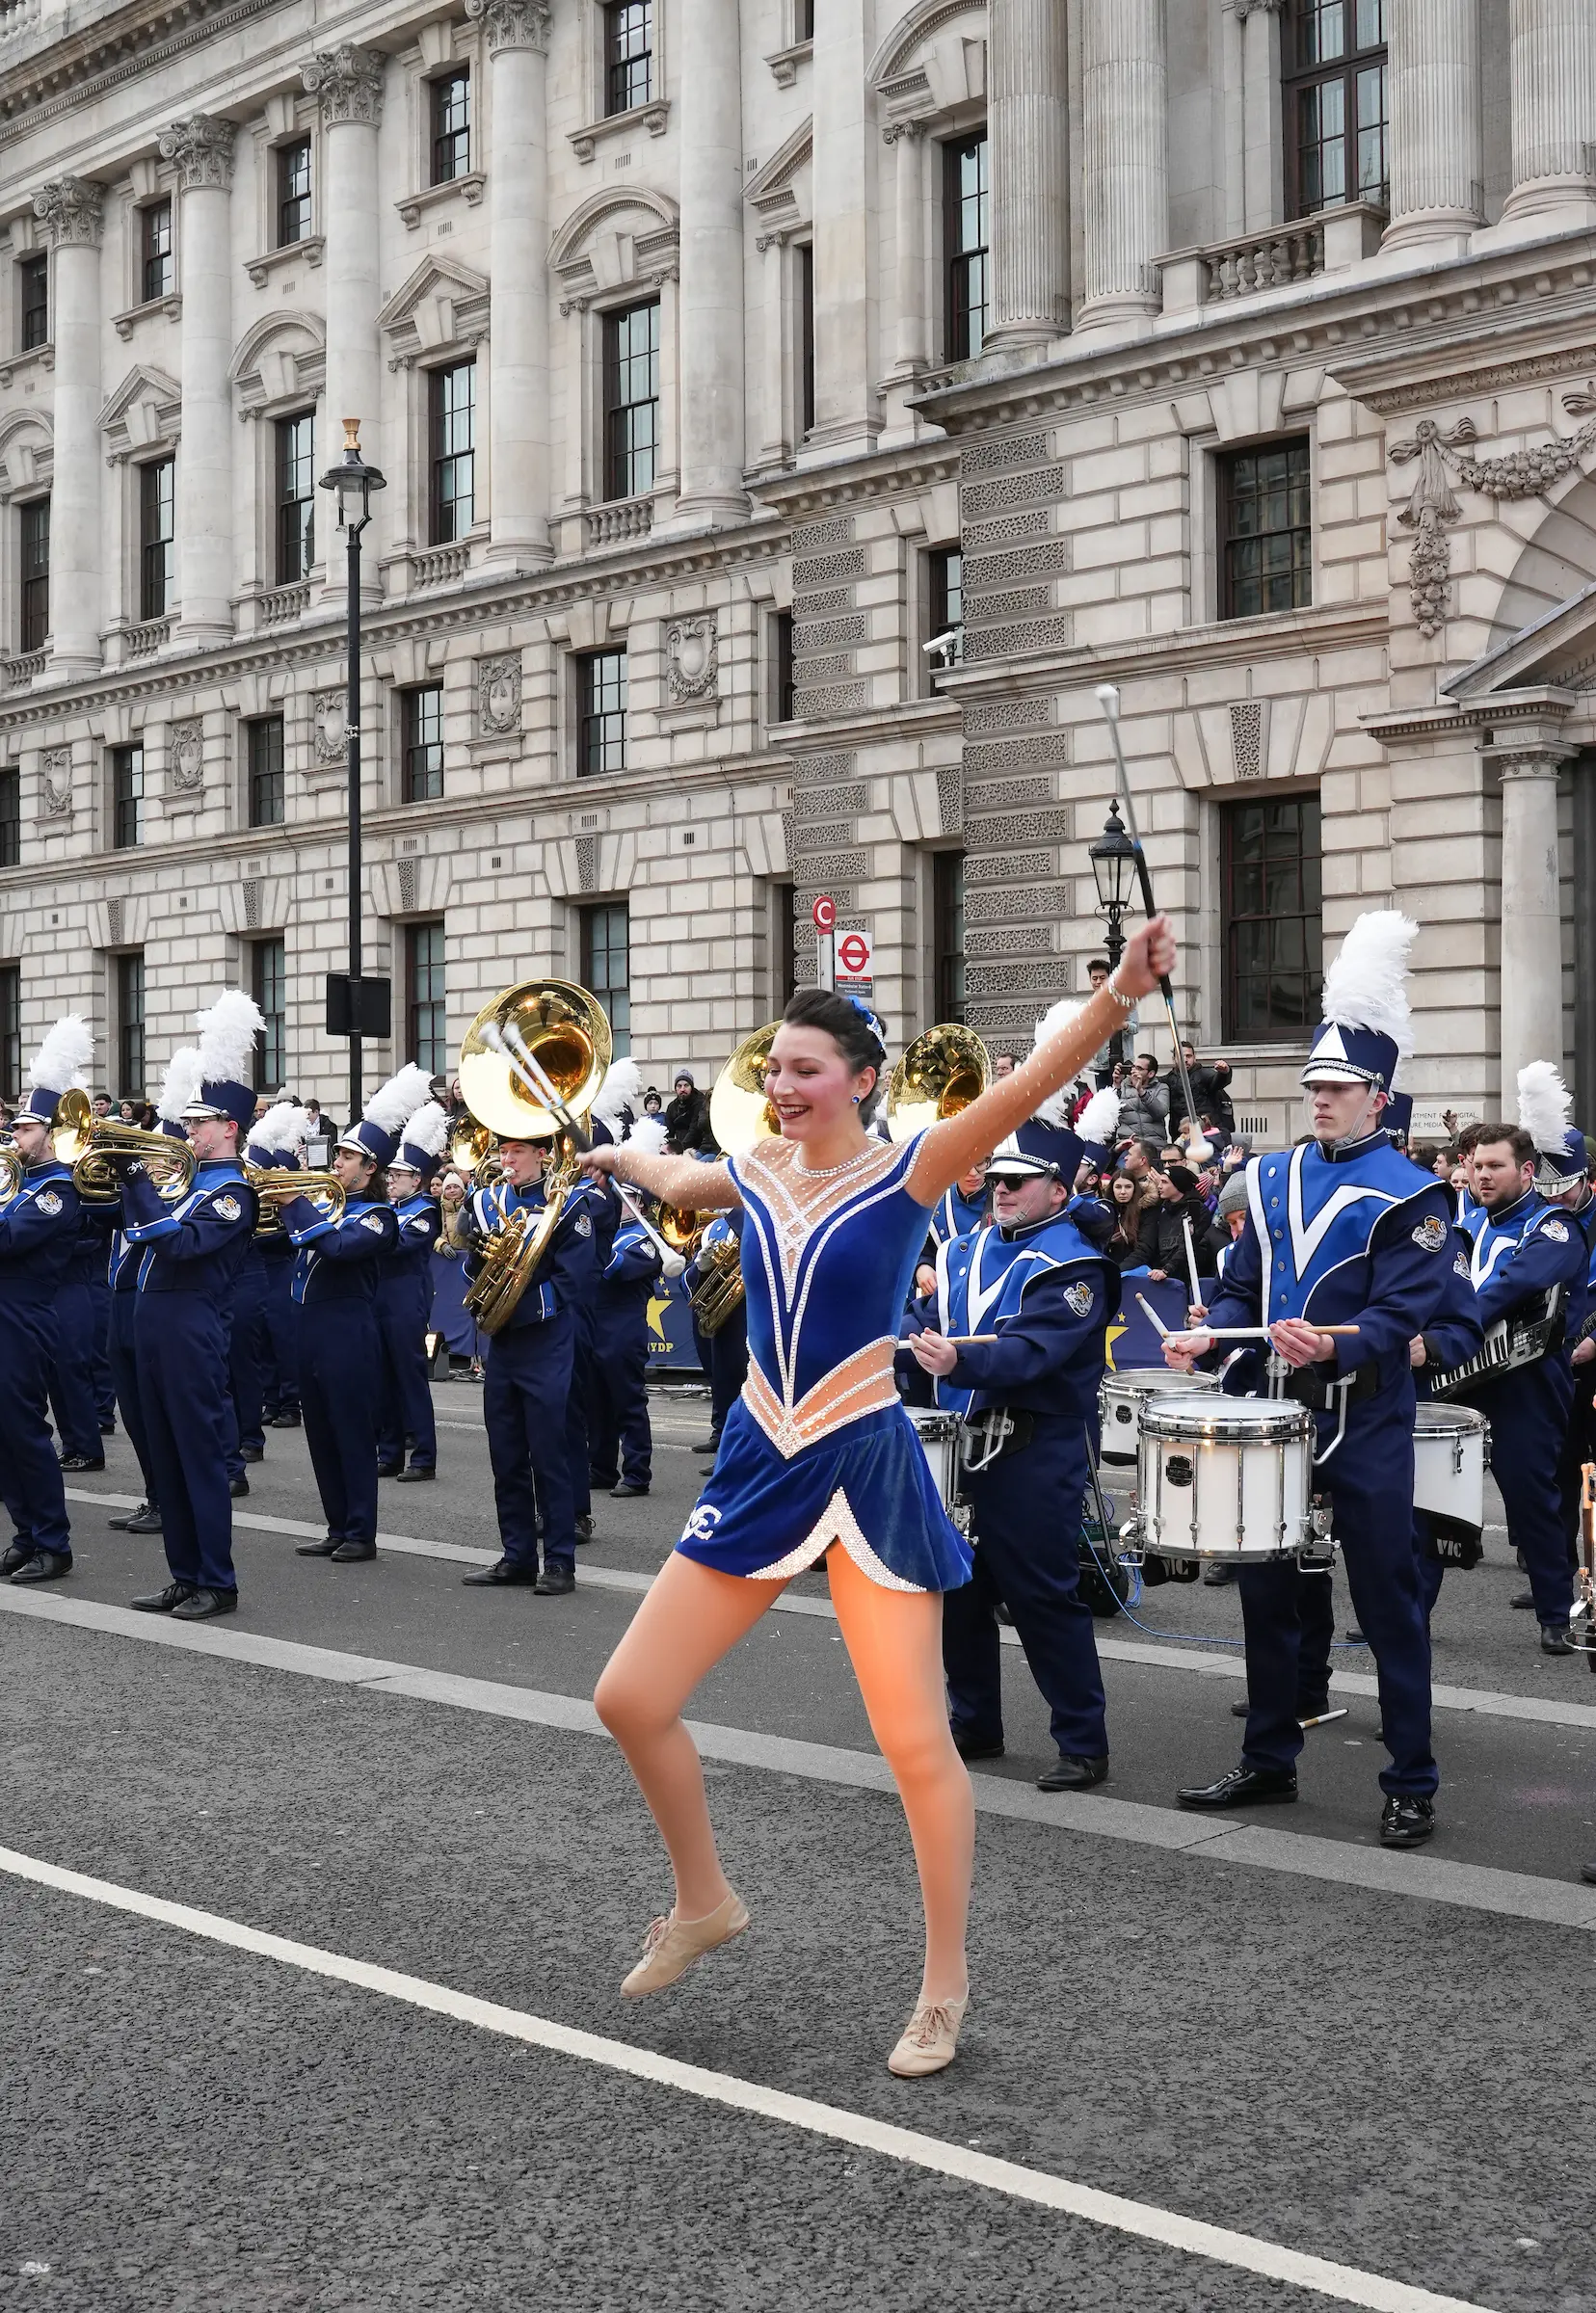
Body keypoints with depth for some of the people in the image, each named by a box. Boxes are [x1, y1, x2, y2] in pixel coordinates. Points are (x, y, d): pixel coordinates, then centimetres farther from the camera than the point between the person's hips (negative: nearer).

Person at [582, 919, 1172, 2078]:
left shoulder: (908, 1171, -10)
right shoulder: (757, 1175, 5)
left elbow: (1029, 1085, -25)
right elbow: (672, 1179, 30)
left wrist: (1121, 991, -39)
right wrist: (615, 1156, 48)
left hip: (869, 1472, -5)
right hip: (761, 1468, 6)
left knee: (916, 1741, -2)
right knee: (630, 1699, 5)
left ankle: (945, 1988, 15)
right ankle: (705, 1904, 28)